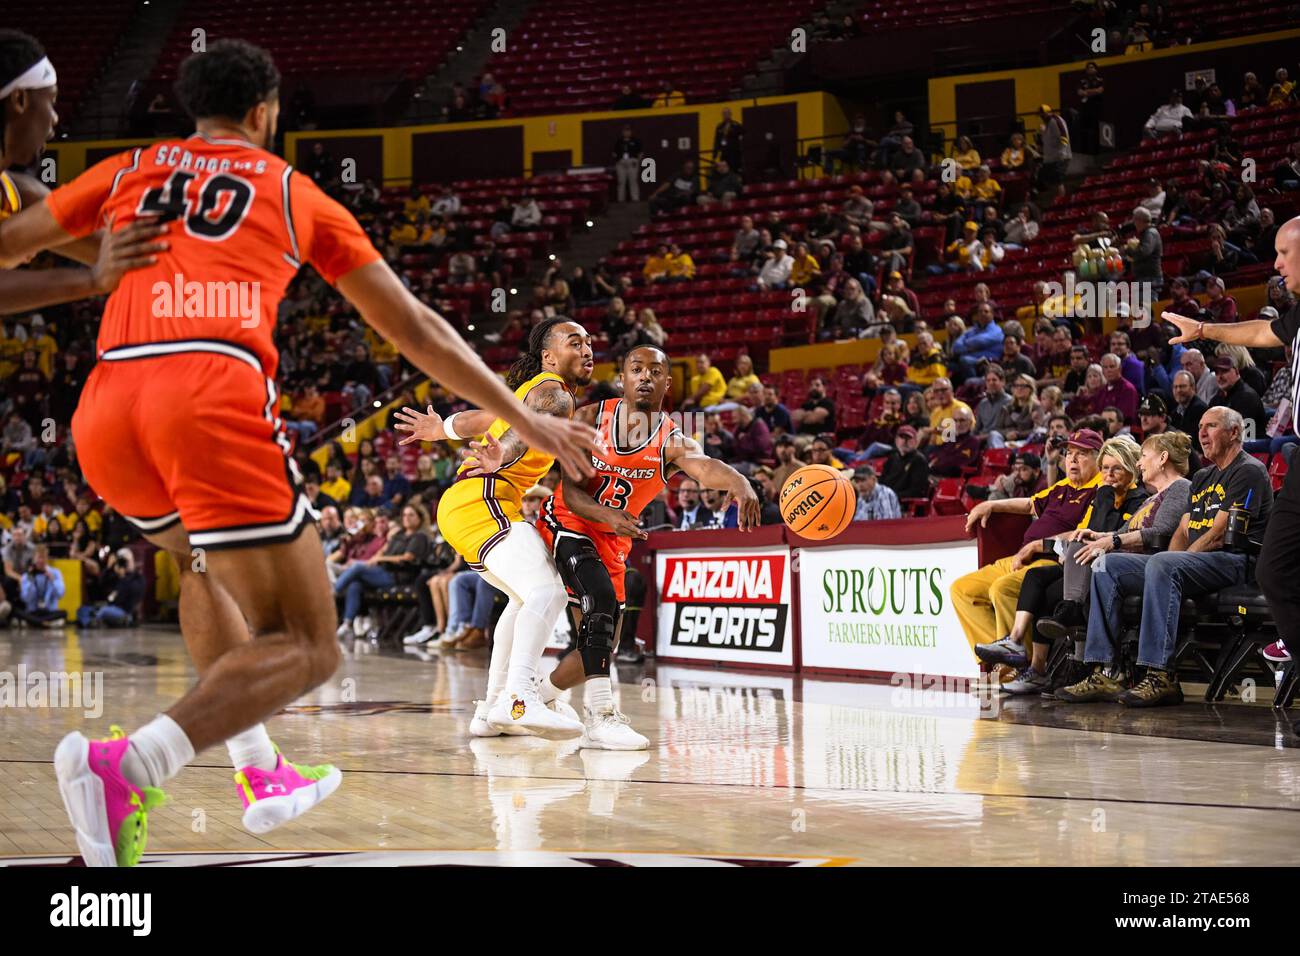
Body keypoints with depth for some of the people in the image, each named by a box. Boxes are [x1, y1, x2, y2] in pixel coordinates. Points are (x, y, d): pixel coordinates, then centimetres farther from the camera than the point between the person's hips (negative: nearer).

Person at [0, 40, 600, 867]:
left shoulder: (131, 170, 26)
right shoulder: (292, 190, 21)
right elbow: (412, 327, 21)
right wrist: (525, 420, 27)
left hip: (106, 406, 5)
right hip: (215, 394, -4)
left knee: (207, 561, 35)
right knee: (305, 647, 0)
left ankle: (262, 774, 26)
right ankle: (126, 767, -24)